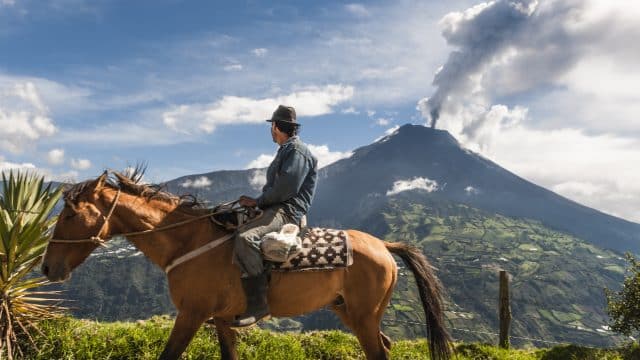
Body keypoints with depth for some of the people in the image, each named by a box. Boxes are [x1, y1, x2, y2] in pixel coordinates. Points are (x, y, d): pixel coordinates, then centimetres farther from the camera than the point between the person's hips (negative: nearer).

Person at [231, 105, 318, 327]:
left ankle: (258, 304, -33)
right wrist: (256, 202, 11)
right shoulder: (285, 151, 26)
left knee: (245, 237, -34)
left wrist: (258, 202, -10)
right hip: (275, 209, 11)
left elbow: (286, 189, -19)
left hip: (288, 211, -11)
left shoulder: (297, 151, -8)